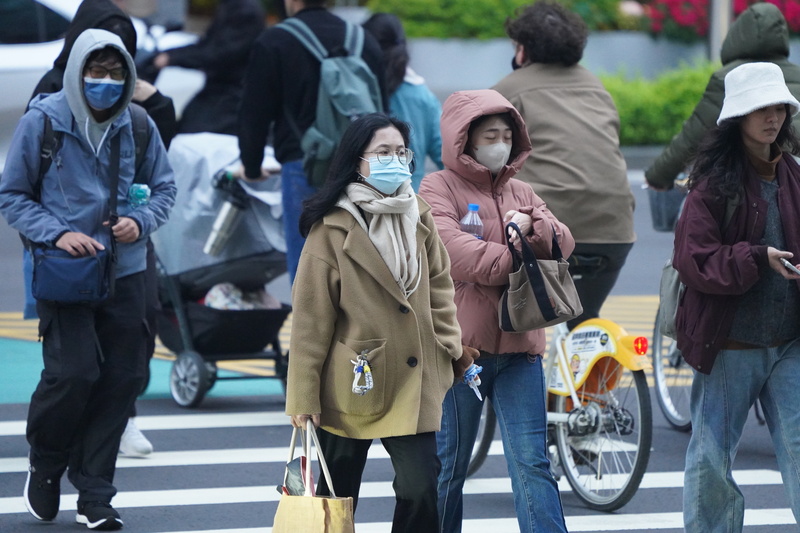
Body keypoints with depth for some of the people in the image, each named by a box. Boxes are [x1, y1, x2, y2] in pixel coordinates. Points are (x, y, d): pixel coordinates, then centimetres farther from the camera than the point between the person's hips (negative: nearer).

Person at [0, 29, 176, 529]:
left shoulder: (139, 127, 2)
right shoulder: (42, 122, -6)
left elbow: (164, 189, 13)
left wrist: (140, 221, -8)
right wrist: (57, 233, -15)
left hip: (125, 273, 3)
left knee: (121, 379, 2)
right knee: (74, 372, -14)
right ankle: (45, 464, 14)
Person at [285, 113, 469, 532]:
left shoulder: (419, 218, 6)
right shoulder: (331, 228, -10)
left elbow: (439, 288, 14)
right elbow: (311, 316, -9)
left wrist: (452, 348, 2)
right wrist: (303, 395, -9)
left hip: (414, 382, 4)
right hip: (351, 384, -3)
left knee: (421, 488, -8)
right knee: (336, 496, 9)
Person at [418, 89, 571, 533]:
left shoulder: (521, 193, 16)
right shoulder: (439, 188, -1)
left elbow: (564, 244, 5)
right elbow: (452, 247, -17)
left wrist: (533, 227, -14)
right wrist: (512, 262, -12)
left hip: (518, 346, 4)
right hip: (460, 342, -4)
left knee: (531, 463, -3)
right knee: (450, 464, 7)